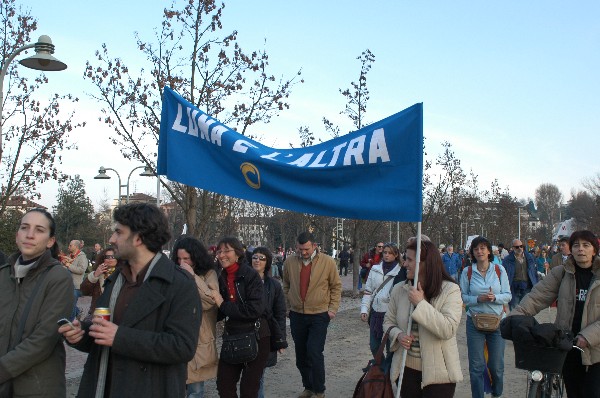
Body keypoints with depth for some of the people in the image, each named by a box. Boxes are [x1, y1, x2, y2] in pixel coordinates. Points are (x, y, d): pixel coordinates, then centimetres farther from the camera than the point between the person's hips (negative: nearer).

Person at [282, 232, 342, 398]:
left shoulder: (327, 262, -8)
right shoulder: (290, 262, -2)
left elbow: (336, 286, 1)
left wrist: (333, 308, -4)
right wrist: (288, 305, 10)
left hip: (319, 315, -3)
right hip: (296, 315, 3)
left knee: (315, 353, -10)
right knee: (301, 355, 12)